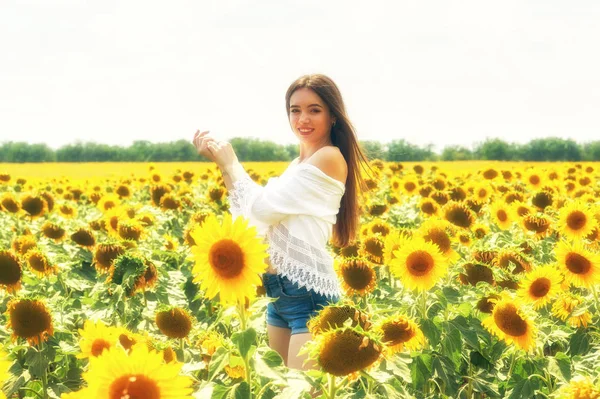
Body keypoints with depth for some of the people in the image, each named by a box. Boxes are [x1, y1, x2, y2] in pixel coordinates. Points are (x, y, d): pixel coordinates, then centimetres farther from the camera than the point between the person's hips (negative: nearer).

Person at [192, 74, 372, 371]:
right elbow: (253, 218, 10)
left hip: (311, 292, -10)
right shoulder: (299, 165, 17)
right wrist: (223, 164, 5)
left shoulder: (329, 158, -11)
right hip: (278, 291, 10)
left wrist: (229, 164, -1)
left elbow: (264, 208, -14)